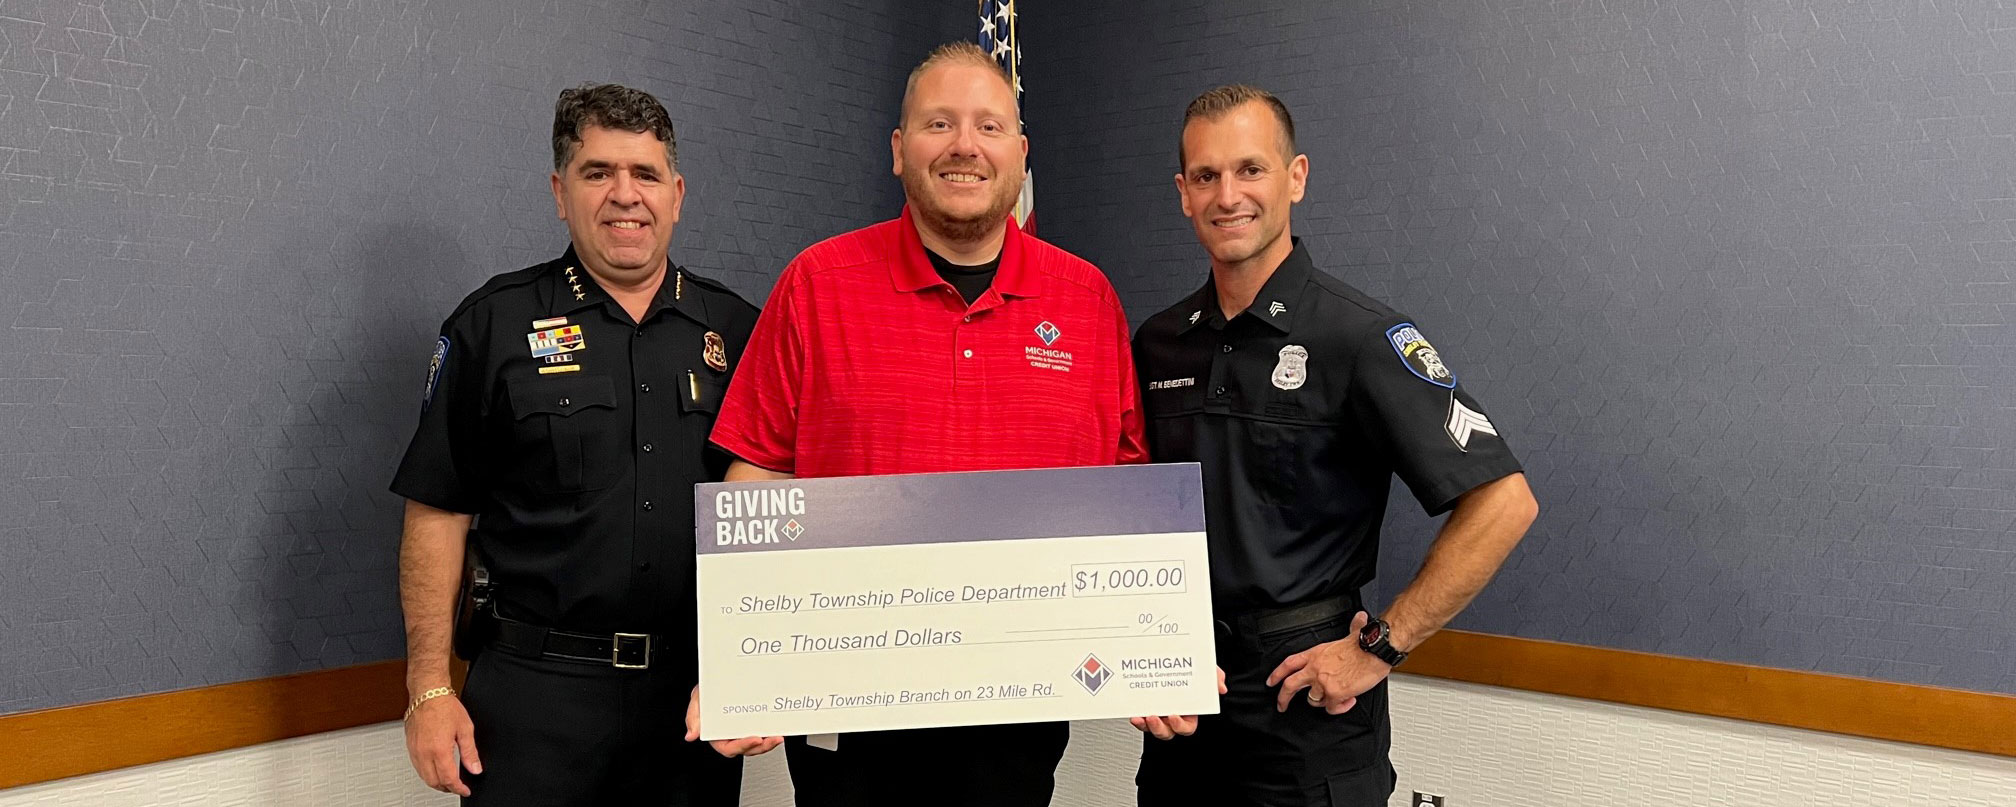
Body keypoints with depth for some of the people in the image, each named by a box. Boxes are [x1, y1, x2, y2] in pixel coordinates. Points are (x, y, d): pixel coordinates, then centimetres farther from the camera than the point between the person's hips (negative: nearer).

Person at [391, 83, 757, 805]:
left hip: (699, 692, 2)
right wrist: (429, 690, -5)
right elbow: (436, 514, 0)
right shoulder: (493, 324, 1)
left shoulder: (737, 330, 5)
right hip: (538, 695, -2)